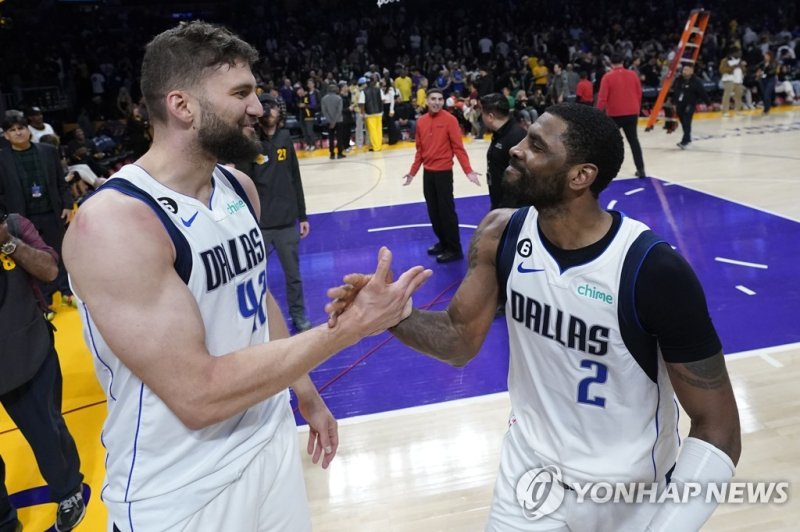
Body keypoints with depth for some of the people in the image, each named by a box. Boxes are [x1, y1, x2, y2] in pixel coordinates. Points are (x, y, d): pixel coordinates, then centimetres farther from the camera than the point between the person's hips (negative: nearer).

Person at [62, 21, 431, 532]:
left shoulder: (240, 187, -1)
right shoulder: (112, 222, -24)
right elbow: (197, 395, -28)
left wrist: (307, 395, 15)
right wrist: (349, 326, -27)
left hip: (271, 444, 7)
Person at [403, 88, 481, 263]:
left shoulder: (449, 120, -8)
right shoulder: (421, 121, 8)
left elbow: (458, 147, -11)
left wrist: (468, 170, -20)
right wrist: (413, 171, 16)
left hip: (443, 171, -6)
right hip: (427, 172, 6)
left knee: (447, 211, -3)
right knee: (433, 211, 12)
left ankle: (454, 249, 6)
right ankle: (443, 242, 27)